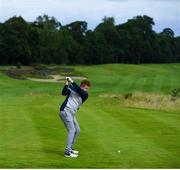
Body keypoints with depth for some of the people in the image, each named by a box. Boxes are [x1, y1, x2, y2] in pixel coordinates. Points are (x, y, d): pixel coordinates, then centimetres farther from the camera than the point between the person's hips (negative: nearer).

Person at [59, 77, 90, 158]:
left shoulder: (85, 95, 5)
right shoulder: (72, 88, -1)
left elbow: (79, 91, -14)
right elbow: (64, 93, -15)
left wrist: (72, 82, -20)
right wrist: (67, 84, -26)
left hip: (72, 113, 7)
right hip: (65, 111, -7)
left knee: (77, 130, 14)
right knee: (72, 130, -14)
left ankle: (70, 148, 28)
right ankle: (67, 152, -17)